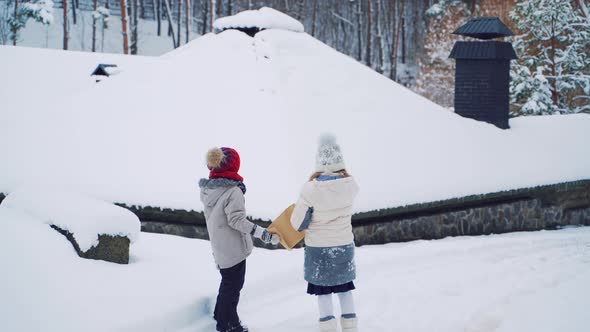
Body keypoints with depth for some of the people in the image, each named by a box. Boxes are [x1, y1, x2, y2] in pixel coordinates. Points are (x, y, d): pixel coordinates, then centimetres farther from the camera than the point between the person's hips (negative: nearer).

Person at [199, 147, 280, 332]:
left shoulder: (206, 189, 1)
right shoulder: (233, 191, -22)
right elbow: (236, 220, -25)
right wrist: (263, 234, -27)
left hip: (218, 244, 8)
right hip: (233, 246, -8)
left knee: (228, 280, 25)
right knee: (233, 284, 7)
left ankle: (221, 315, 38)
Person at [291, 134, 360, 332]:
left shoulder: (311, 190, -21)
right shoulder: (350, 186, -12)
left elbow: (297, 224, -11)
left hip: (318, 249, -3)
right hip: (344, 247, 3)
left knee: (323, 292, 10)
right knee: (345, 289, 18)